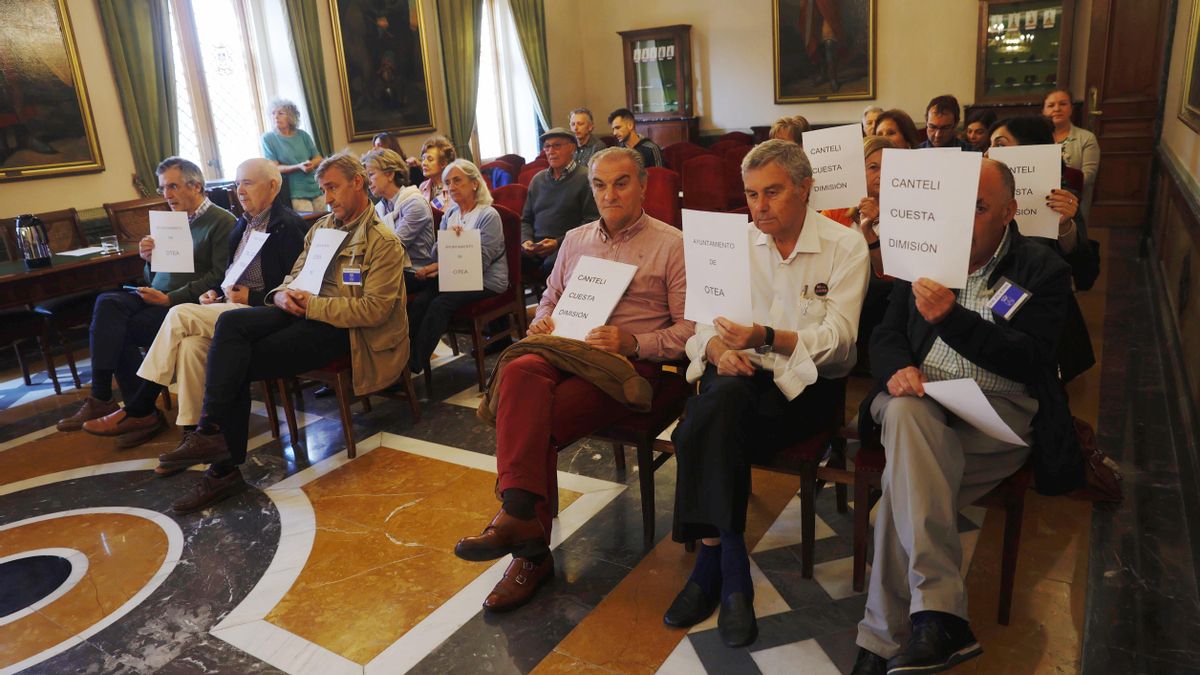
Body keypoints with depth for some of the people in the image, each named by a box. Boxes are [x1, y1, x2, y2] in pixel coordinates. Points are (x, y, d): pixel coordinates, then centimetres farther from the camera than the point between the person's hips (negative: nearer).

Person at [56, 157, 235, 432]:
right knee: (107, 302, -20)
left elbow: (219, 277, -15)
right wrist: (150, 259, -1)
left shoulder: (223, 221, -4)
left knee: (117, 330, -21)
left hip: (187, 304, -7)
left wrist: (169, 298, -18)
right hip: (157, 295, 7)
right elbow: (155, 278, 22)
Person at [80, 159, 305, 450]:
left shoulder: (288, 225, -7)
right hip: (231, 304, 8)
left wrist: (252, 297, -15)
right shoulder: (244, 222, 20)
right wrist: (217, 291, 6)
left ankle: (138, 410, -10)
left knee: (180, 315, -21)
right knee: (191, 344, -22)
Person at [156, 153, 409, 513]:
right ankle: (212, 433, -19)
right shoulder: (323, 226, 18)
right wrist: (283, 294, -3)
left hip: (343, 328, -7)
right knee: (231, 322, -19)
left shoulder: (384, 242, -8)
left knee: (239, 365, -18)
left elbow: (375, 309, -17)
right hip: (305, 309, 7)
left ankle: (224, 469, -8)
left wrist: (311, 304, -18)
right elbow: (295, 275, 22)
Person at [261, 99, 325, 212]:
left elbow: (318, 158, 12)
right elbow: (274, 168, -7)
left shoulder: (302, 135, 8)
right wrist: (299, 167, -21)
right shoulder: (268, 138, -1)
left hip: (317, 190, 4)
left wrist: (312, 164, -12)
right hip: (297, 194, -4)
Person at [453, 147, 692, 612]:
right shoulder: (575, 239, 22)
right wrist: (542, 323, 4)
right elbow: (550, 299, 28)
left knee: (535, 419, -31)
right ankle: (526, 535, -34)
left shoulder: (672, 245, 5)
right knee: (519, 374, -32)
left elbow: (688, 329, -1)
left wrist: (632, 343, -16)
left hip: (631, 365, -4)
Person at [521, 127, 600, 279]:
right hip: (536, 248, 5)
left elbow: (591, 222, -6)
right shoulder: (538, 179, 20)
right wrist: (526, 240, 3)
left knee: (550, 265, -36)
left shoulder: (586, 178, 1)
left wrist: (558, 243, -13)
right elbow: (526, 219, 24)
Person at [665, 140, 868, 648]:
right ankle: (730, 573, -25)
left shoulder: (845, 247, 1)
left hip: (804, 382, -3)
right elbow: (699, 324, 7)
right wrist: (717, 348, -17)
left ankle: (711, 564, -16)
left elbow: (837, 341, -10)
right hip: (738, 375, 3)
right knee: (720, 399, -34)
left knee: (706, 430, -31)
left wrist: (766, 337, -27)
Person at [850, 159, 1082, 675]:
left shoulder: (1043, 270, 5)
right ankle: (938, 619, -38)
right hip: (919, 398, 3)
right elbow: (884, 337, 12)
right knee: (906, 412, -36)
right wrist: (900, 368, -13)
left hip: (999, 411, -2)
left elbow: (1028, 359, -10)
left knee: (904, 481, -32)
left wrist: (951, 317, -25)